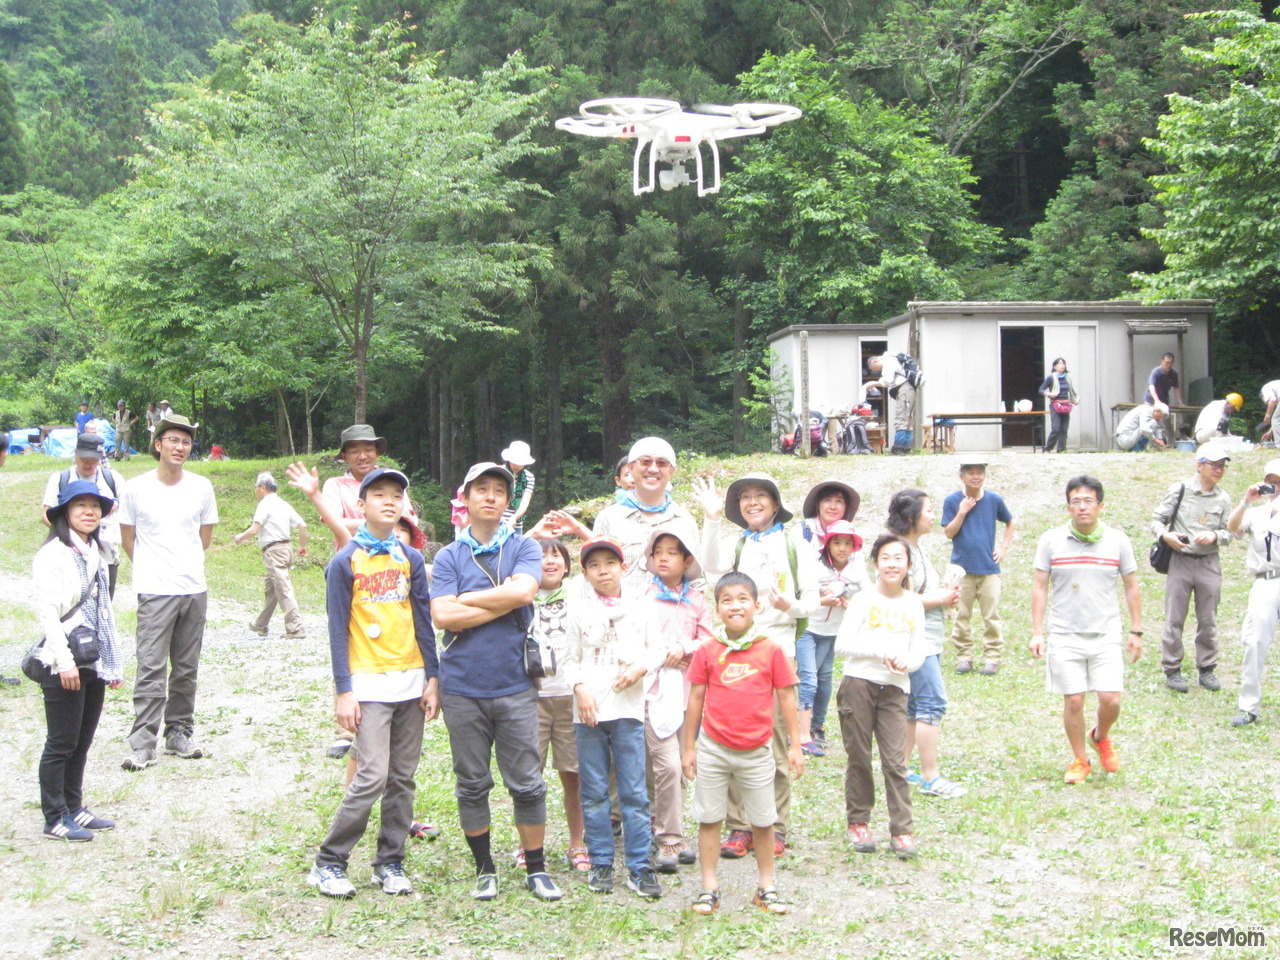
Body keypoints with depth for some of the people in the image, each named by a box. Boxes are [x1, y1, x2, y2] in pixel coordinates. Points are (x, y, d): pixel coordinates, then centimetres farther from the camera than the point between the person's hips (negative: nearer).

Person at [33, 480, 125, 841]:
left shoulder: (95, 553, 15)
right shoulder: (53, 555, -10)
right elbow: (46, 611, -16)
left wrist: (115, 661, 17)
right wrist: (65, 662, -20)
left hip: (95, 663, 8)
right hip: (65, 665, -8)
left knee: (82, 742, 13)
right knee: (61, 744, -1)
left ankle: (74, 808, 23)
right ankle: (55, 819, 6)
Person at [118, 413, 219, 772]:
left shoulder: (201, 487, 5)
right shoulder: (136, 488, -2)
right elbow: (128, 538, 9)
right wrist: (152, 568, 11)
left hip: (195, 590, 3)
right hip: (155, 592, -3)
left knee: (187, 669, 9)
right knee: (151, 668, -8)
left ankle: (179, 734, 20)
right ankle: (142, 745, -5)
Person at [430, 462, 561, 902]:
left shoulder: (523, 548, 4)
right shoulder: (448, 557, 4)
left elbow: (523, 590, -17)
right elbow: (442, 616, -10)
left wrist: (465, 600, -9)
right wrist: (505, 602, -10)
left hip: (514, 687, -1)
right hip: (462, 688, 1)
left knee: (527, 783, 3)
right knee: (472, 784, 9)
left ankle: (536, 869, 16)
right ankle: (484, 869, 23)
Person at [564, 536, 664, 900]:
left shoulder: (640, 607, 6)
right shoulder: (578, 609, 5)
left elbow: (656, 650, 9)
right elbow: (571, 658, 6)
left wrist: (639, 669, -10)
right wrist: (580, 688, -10)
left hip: (628, 708, -1)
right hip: (589, 709, 1)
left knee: (634, 793, 0)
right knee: (594, 793, 6)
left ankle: (639, 867, 6)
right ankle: (600, 863, 16)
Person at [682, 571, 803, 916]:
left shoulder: (770, 650, -4)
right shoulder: (707, 651, -3)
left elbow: (786, 698, 1)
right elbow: (696, 699, 3)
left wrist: (795, 745, 0)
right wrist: (689, 748, 4)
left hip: (756, 752, 0)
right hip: (712, 749, 0)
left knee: (763, 821, 9)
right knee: (709, 819, 7)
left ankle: (766, 886, 24)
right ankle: (709, 887, 19)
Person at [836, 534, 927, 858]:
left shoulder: (914, 604, 10)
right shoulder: (865, 600, 0)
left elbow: (919, 652, 10)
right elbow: (842, 644, -7)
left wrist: (905, 662, -12)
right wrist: (880, 652, -16)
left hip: (895, 689, 2)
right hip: (858, 683, -2)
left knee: (895, 760, -4)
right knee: (859, 757, 4)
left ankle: (902, 830, 0)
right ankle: (858, 823, 17)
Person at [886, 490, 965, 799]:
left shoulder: (917, 548, 17)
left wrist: (945, 593, 8)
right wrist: (940, 599, -13)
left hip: (930, 639, 11)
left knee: (914, 706, 13)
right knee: (933, 703, -11)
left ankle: (902, 768, 19)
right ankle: (930, 777, -8)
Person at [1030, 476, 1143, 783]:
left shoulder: (1117, 540, 0)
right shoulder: (1051, 540, -2)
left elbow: (1132, 587, 8)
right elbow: (1040, 587, 2)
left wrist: (1136, 631, 6)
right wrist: (1037, 631, -2)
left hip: (1106, 634, 1)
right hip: (1064, 636, -1)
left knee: (1110, 699, -5)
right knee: (1073, 701, 0)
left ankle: (1100, 738, 28)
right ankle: (1080, 761, 20)